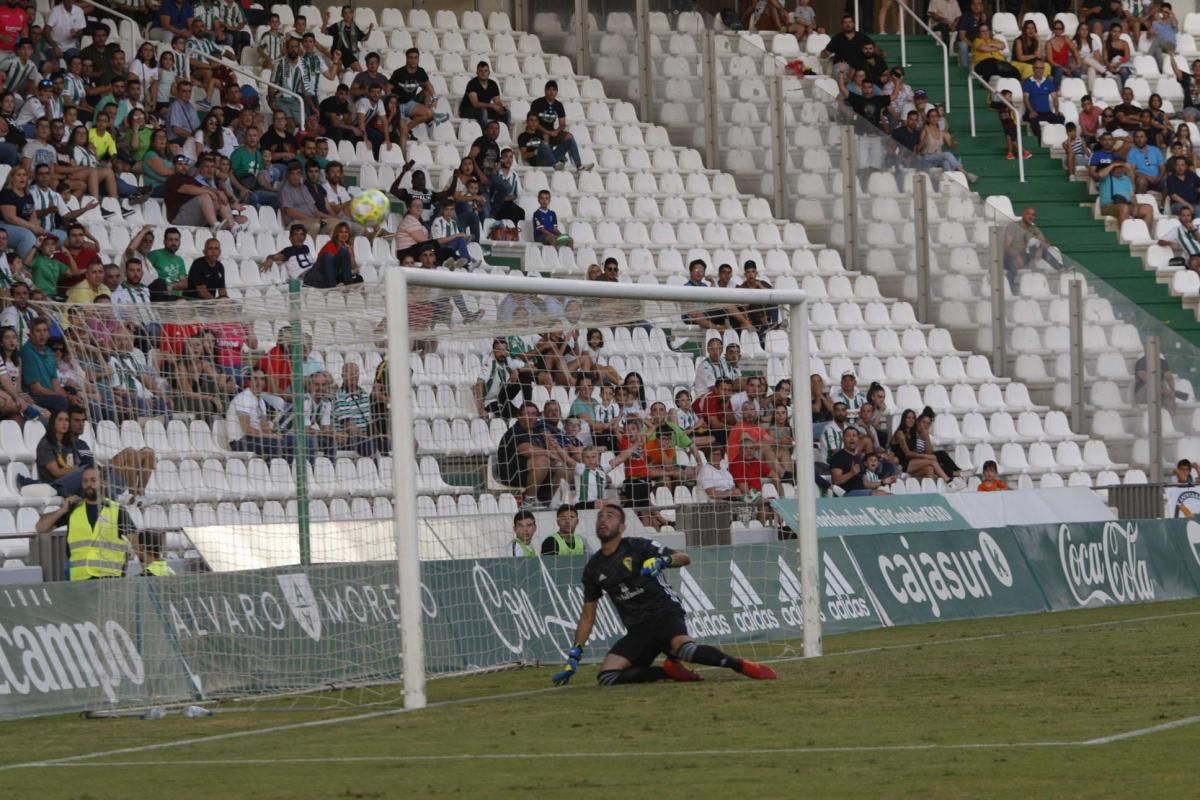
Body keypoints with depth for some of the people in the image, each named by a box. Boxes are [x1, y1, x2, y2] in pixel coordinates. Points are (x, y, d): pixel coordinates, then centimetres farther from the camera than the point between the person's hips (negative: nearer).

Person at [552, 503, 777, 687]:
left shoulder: (638, 547, -1)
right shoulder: (593, 568, 12)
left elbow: (684, 558, -6)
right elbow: (587, 615, 19)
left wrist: (662, 561, -27)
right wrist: (574, 656, 13)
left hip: (665, 613, -5)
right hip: (638, 629, 5)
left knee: (683, 648, -39)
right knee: (606, 676, -19)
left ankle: (741, 665, -27)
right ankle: (669, 672, -11)